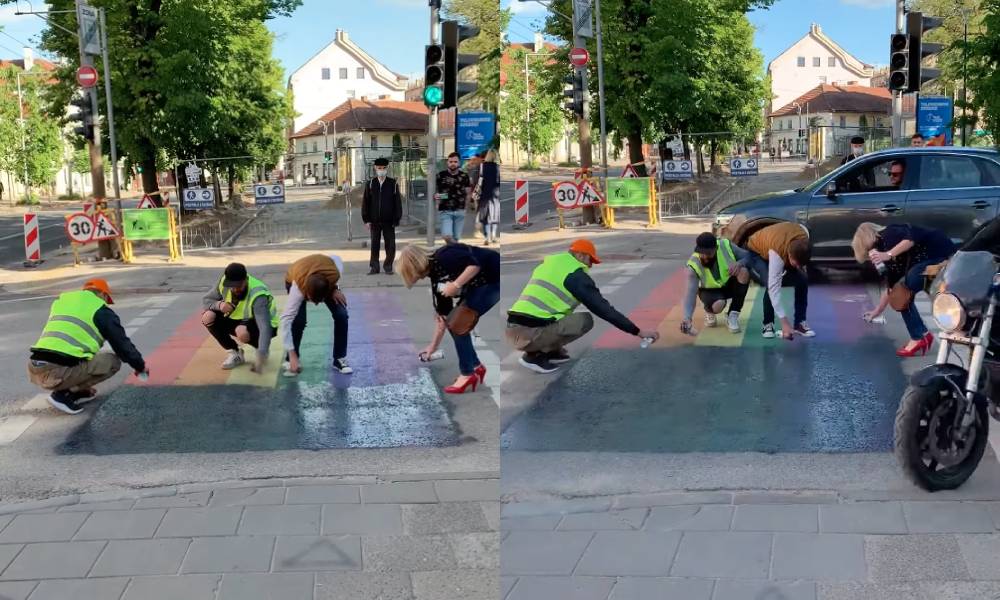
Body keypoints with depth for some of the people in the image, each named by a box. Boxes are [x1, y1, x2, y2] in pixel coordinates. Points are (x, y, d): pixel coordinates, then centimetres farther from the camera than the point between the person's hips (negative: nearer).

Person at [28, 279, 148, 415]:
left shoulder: (61, 300, 26)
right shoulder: (100, 310, 7)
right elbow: (122, 343, 12)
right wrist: (140, 366, 30)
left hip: (34, 371, 7)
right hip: (59, 372, -7)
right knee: (112, 361, 9)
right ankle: (63, 394, 0)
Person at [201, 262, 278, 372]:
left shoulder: (257, 296, -35)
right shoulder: (224, 282, -18)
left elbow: (265, 328, -42)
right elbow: (206, 300, -4)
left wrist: (260, 358, -50)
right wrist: (219, 304, -29)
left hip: (259, 324, -6)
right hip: (238, 319, 6)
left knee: (242, 332, -39)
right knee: (208, 317, -18)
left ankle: (263, 349, -4)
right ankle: (235, 354, -3)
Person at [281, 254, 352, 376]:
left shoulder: (334, 273, -41)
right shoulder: (298, 287, -44)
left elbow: (337, 259, -15)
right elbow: (286, 319, -41)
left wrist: (335, 289, -22)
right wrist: (292, 355, -43)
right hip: (295, 281, -2)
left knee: (341, 315, -15)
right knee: (298, 320, -23)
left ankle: (340, 359, -1)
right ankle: (291, 361, -4)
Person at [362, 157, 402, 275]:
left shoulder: (393, 184, -1)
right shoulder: (370, 184, 3)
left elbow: (398, 203, 0)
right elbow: (366, 202, 6)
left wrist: (396, 220, -4)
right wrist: (366, 219, 0)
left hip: (389, 221, -1)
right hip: (374, 221, 1)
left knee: (390, 244, 3)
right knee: (374, 244, 6)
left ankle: (388, 267, 14)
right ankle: (374, 267, 13)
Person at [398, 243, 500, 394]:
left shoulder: (443, 258, -18)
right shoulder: (436, 275, 8)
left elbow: (475, 265, -29)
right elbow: (444, 313, 15)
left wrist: (455, 285, -23)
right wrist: (433, 345, 20)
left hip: (494, 278, -9)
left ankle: (468, 375, 1)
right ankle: (476, 366, 19)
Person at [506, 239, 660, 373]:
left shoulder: (547, 265, 21)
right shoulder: (575, 275, -3)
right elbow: (604, 309, -5)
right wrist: (639, 332, -1)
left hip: (512, 330, 9)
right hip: (529, 334, -9)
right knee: (585, 320, -3)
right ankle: (536, 355, -4)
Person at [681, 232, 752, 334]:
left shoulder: (726, 245, -25)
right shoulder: (694, 265, -28)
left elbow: (748, 256, -14)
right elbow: (691, 293, -33)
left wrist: (739, 263, -38)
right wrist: (687, 318, -48)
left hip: (730, 285, 3)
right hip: (710, 290, -3)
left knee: (744, 271, -30)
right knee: (718, 305, -37)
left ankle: (733, 315, -15)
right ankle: (709, 312, 6)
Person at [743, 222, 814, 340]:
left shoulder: (804, 237, -32)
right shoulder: (777, 252, -44)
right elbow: (774, 288, -43)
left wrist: (800, 267, 0)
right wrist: (784, 323, -45)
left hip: (784, 249, 5)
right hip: (757, 252, -5)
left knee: (802, 280, -12)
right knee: (771, 286, -29)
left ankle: (800, 322, -1)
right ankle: (768, 324, -11)